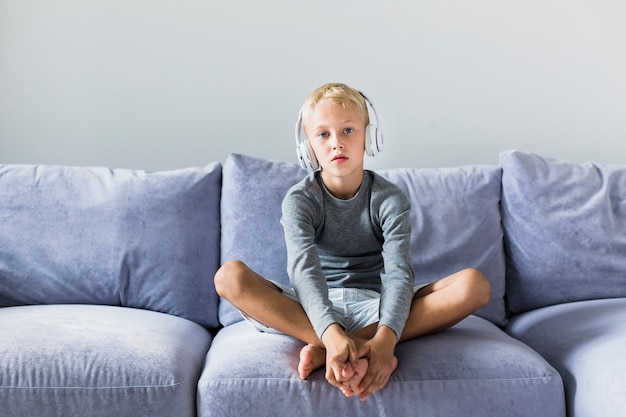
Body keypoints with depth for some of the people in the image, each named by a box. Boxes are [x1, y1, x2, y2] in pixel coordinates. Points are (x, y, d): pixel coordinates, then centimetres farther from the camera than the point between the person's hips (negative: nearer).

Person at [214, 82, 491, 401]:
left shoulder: (390, 199, -4)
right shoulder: (299, 200, -6)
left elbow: (398, 273, -19)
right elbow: (304, 268, -24)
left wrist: (386, 337, -40)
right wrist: (331, 332, -44)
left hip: (373, 308, 1)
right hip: (315, 310, -1)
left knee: (474, 284, -23)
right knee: (229, 276, -27)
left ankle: (323, 351, -34)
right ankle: (361, 352, -37)